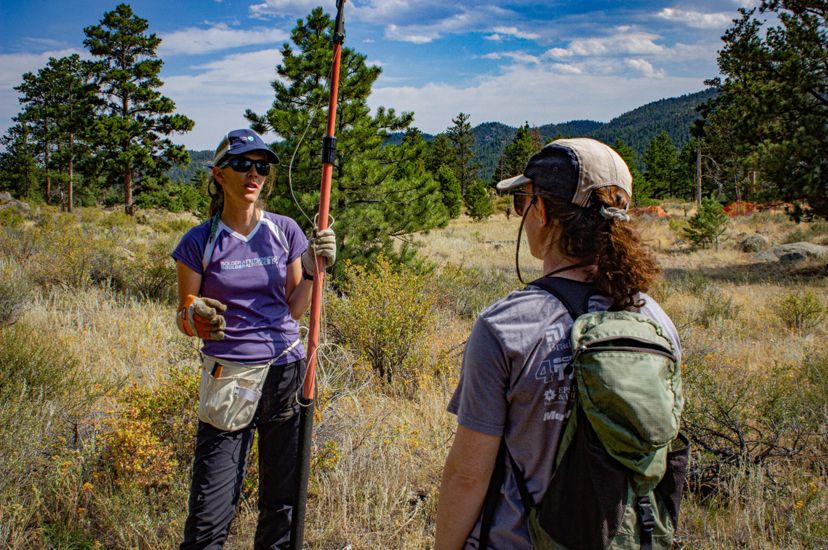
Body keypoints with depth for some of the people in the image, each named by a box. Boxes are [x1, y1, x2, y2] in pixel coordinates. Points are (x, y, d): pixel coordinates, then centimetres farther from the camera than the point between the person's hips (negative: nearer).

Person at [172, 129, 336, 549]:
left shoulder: (285, 231, 3)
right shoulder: (199, 242, -3)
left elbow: (294, 310, 6)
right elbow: (183, 317, 2)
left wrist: (313, 270, -10)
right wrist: (196, 319, -20)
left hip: (286, 372, 2)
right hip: (228, 377, -2)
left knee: (282, 502, 13)